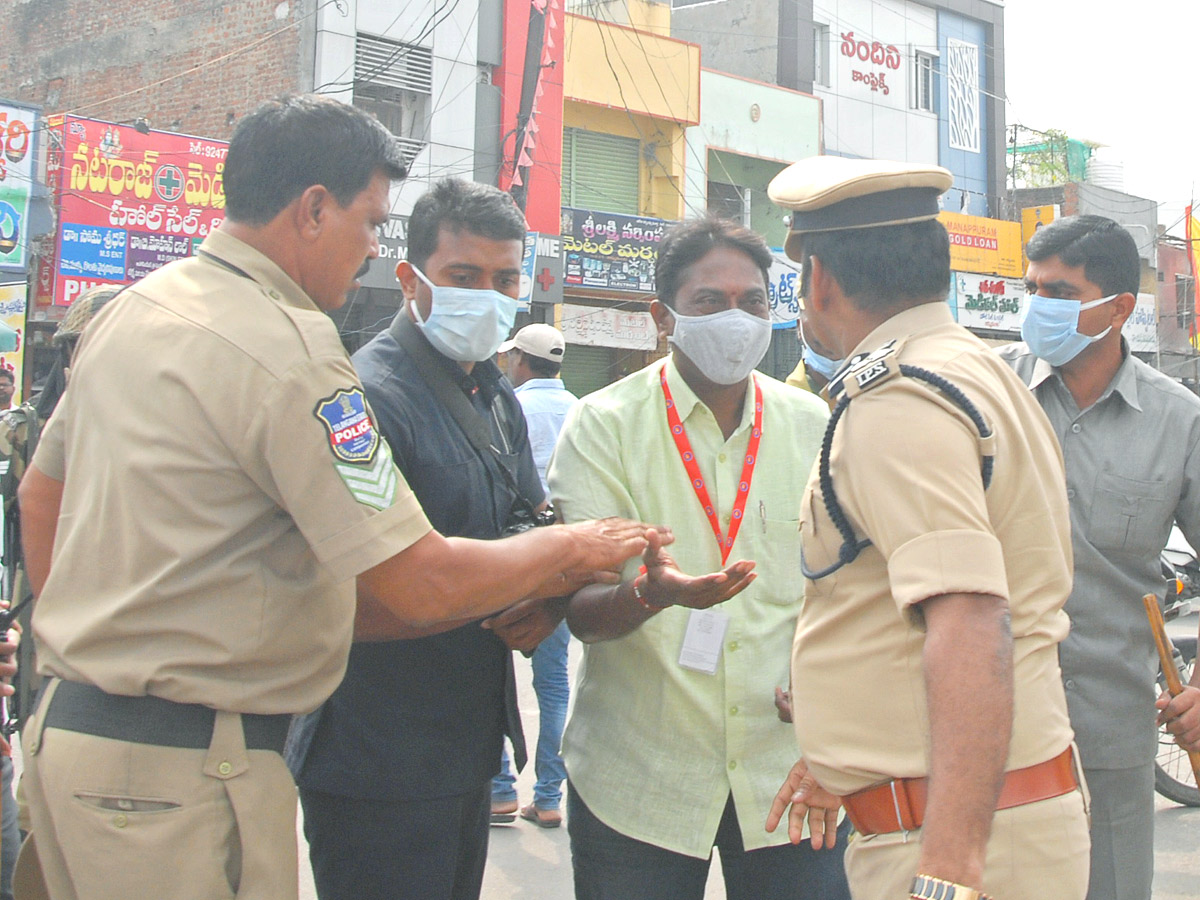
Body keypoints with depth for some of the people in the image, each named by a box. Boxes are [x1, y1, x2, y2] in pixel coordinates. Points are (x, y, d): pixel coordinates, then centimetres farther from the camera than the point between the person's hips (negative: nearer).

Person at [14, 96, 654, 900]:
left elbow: (41, 494, 21)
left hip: (68, 722, 9)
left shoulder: (127, 312, 10)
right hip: (179, 770, -9)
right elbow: (422, 585, -20)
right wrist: (569, 549, -4)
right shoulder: (286, 347, -19)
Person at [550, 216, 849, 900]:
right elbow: (581, 610, -11)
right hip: (640, 781, -2)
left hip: (789, 770, 3)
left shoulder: (813, 425, 6)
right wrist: (651, 593, -33)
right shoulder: (604, 425, -4)